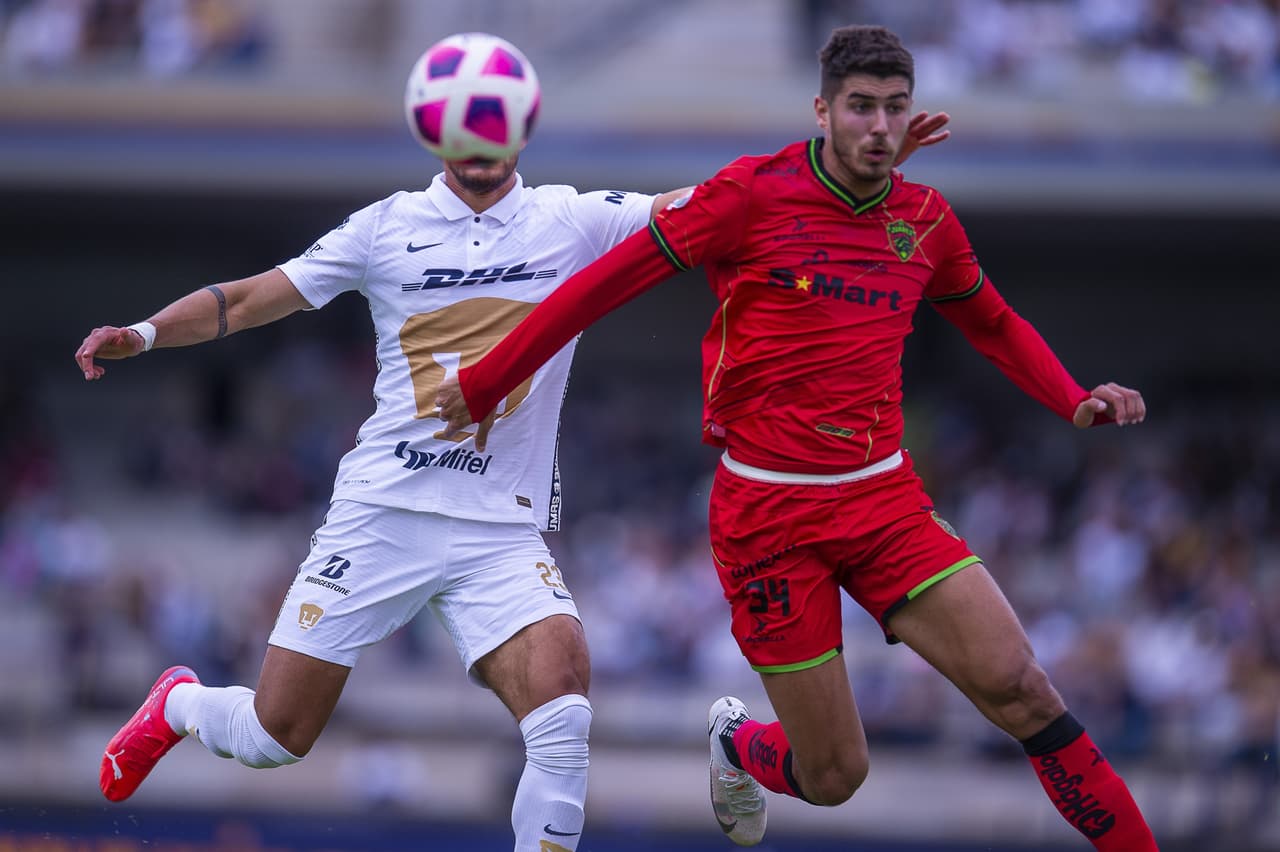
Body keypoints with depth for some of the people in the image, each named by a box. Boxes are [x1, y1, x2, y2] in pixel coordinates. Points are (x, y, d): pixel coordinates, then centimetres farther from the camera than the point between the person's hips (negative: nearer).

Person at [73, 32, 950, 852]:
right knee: (275, 736, 4)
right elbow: (252, 298, 8)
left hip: (503, 534, 0)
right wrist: (143, 334, -6)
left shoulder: (575, 222, 1)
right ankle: (179, 704, 38)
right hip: (380, 513, 0)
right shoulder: (385, 228, 2)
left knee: (563, 711, -25)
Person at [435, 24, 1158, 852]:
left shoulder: (926, 219, 6)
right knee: (833, 776, 0)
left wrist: (1077, 401, 7)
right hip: (769, 511, -3)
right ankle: (736, 743, 34)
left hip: (885, 496, 3)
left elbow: (997, 326, 24)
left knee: (1021, 689, -16)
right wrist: (486, 382, -1)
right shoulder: (754, 194, -8)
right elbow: (606, 283, -3)